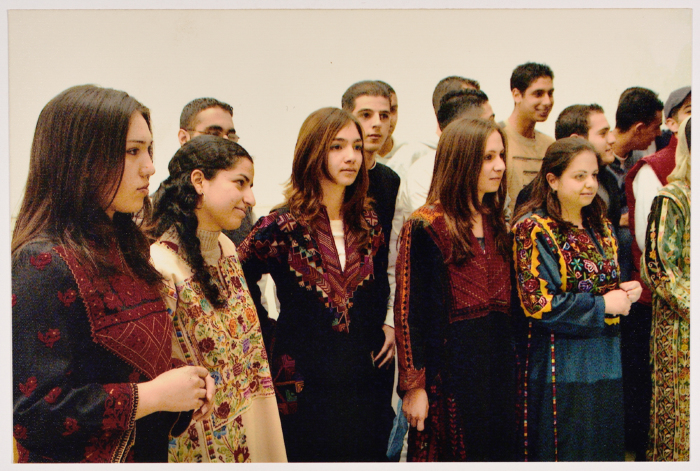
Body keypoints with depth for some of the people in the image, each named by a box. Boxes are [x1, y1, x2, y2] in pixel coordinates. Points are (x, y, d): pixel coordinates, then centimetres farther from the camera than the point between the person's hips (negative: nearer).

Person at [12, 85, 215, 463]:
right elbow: (32, 413, -25)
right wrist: (154, 395, -21)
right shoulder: (42, 264, -20)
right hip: (73, 460, -8)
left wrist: (183, 386, -3)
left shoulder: (124, 248, 6)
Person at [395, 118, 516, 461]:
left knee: (497, 452, 12)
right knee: (453, 454, 3)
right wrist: (413, 385, -14)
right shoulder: (426, 227, -10)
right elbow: (409, 311, -12)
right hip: (449, 370, -7)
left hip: (497, 365, 7)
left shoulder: (495, 224, 12)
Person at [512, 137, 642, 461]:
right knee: (564, 448, 1)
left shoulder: (600, 225, 11)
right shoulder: (534, 229, -12)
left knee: (605, 444, 12)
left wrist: (625, 291, -3)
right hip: (558, 364, -7)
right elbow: (537, 303, -17)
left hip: (604, 360, 7)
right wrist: (603, 305, -13)